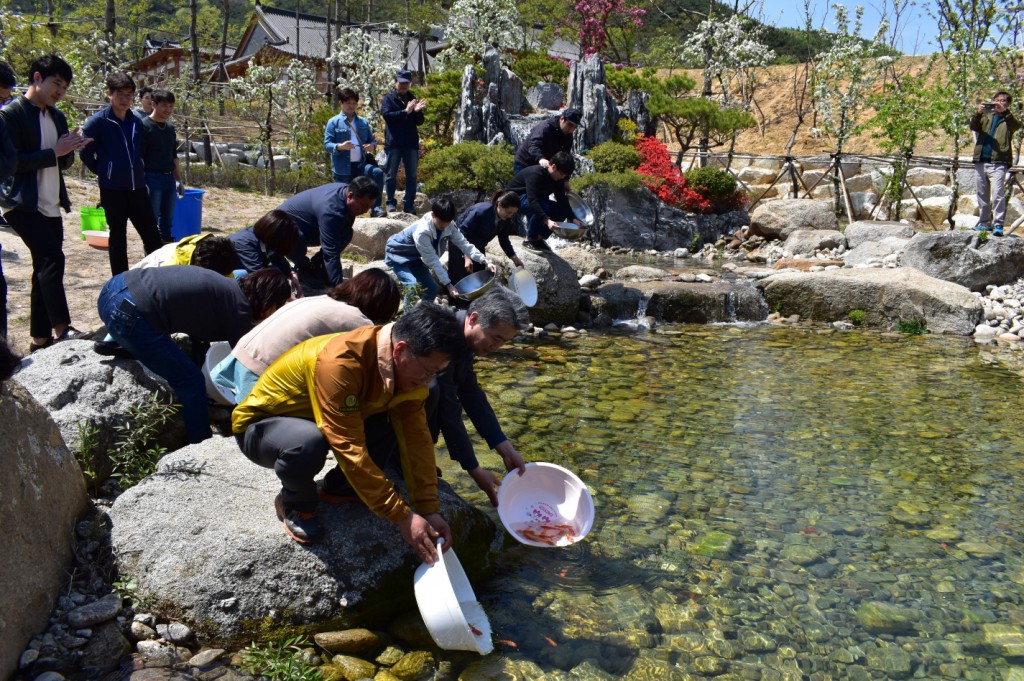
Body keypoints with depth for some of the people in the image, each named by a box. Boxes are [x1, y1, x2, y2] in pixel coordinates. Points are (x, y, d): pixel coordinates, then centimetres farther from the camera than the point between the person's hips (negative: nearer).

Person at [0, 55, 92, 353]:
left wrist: (69, 150, -2)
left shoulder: (57, 117, 15)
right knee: (53, 258, -20)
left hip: (51, 206, 8)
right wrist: (53, 152, -18)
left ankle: (40, 337, 13)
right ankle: (61, 327, -14)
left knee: (45, 267, 8)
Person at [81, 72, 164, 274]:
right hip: (112, 189, -4)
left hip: (137, 187, 4)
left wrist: (140, 172, 12)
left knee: (151, 234, 5)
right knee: (118, 236, 5)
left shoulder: (136, 122, 8)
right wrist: (104, 172, 5)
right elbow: (86, 153, -3)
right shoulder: (98, 121, -7)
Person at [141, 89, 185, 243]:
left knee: (168, 221, 10)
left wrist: (179, 180, 19)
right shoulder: (144, 126, -7)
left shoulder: (170, 127, 14)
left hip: (169, 179, 7)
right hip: (152, 178, -6)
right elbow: (139, 157, -11)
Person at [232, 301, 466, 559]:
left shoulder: (408, 366, -14)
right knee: (308, 442, -39)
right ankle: (295, 503, -6)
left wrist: (430, 510, -20)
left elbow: (416, 437, -14)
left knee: (401, 430, -15)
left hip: (328, 422, 6)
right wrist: (402, 516, -35)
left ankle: (335, 487, 7)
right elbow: (350, 449, -37)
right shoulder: (340, 362, -37)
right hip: (261, 426, -6)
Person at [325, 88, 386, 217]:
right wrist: (340, 146, -27)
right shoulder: (334, 122, 1)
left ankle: (375, 208, -25)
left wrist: (372, 146, -8)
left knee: (378, 173, -26)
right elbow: (327, 145, -5)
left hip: (360, 164, 3)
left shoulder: (363, 122, 14)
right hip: (343, 168, -2)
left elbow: (372, 140, 18)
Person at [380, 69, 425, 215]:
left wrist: (417, 111, -10)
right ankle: (391, 203, 7)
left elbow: (420, 122, 11)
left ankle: (409, 204, 11)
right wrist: (405, 111, -20)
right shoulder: (388, 99, 4)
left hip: (411, 143, 4)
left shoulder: (413, 99, 16)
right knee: (392, 174, 1)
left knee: (411, 175, 5)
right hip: (393, 143, -4)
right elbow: (386, 114, -13)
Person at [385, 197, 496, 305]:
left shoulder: (449, 226, -17)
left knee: (432, 288, 3)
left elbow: (464, 244, -16)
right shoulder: (421, 231, -38)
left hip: (414, 257, 8)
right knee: (414, 287, -26)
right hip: (397, 255, -8)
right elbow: (432, 260, -36)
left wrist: (485, 262, -28)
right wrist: (448, 284, -36)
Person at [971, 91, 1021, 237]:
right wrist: (978, 113, -17)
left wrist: (1004, 111, -24)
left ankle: (998, 224, -16)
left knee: (997, 194, -14)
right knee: (982, 195, 8)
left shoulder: (1008, 119, 10)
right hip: (981, 161, 4)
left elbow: (1017, 125, -11)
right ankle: (984, 222, 15)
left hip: (998, 163, -4)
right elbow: (974, 126, 2)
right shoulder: (986, 116, 18)